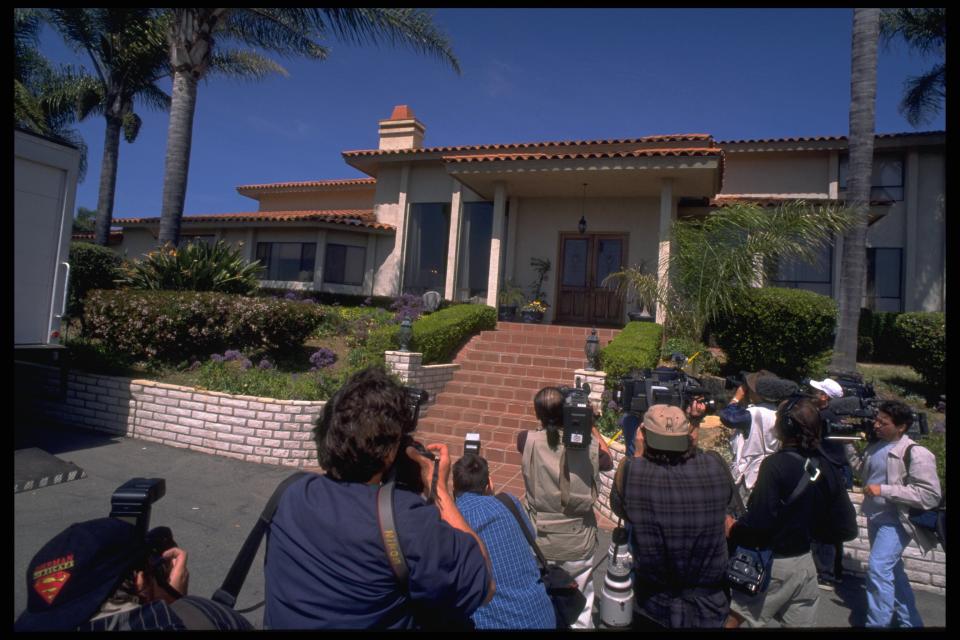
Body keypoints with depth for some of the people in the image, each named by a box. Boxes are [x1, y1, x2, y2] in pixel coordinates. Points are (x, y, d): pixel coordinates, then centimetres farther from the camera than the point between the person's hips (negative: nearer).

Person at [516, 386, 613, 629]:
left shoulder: (528, 441, -15)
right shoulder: (588, 444, -13)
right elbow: (608, 462, 9)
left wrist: (548, 418, 6)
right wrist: (591, 426, 9)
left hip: (539, 542, 0)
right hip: (578, 543, 0)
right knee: (580, 610, 20)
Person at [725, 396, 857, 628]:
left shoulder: (776, 464, -22)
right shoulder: (826, 469, -1)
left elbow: (758, 523, -26)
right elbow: (847, 528, 4)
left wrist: (732, 530, -8)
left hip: (772, 564, -6)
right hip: (805, 564, 7)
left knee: (732, 618, 9)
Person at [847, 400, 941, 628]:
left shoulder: (915, 454, -19)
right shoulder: (874, 446, 3)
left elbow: (930, 495, -22)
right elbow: (863, 471, 17)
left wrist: (884, 490, -25)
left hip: (895, 521, -8)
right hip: (875, 517, 8)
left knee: (878, 569, -12)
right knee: (892, 571, 20)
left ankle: (877, 623, 1)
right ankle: (909, 621, 37)